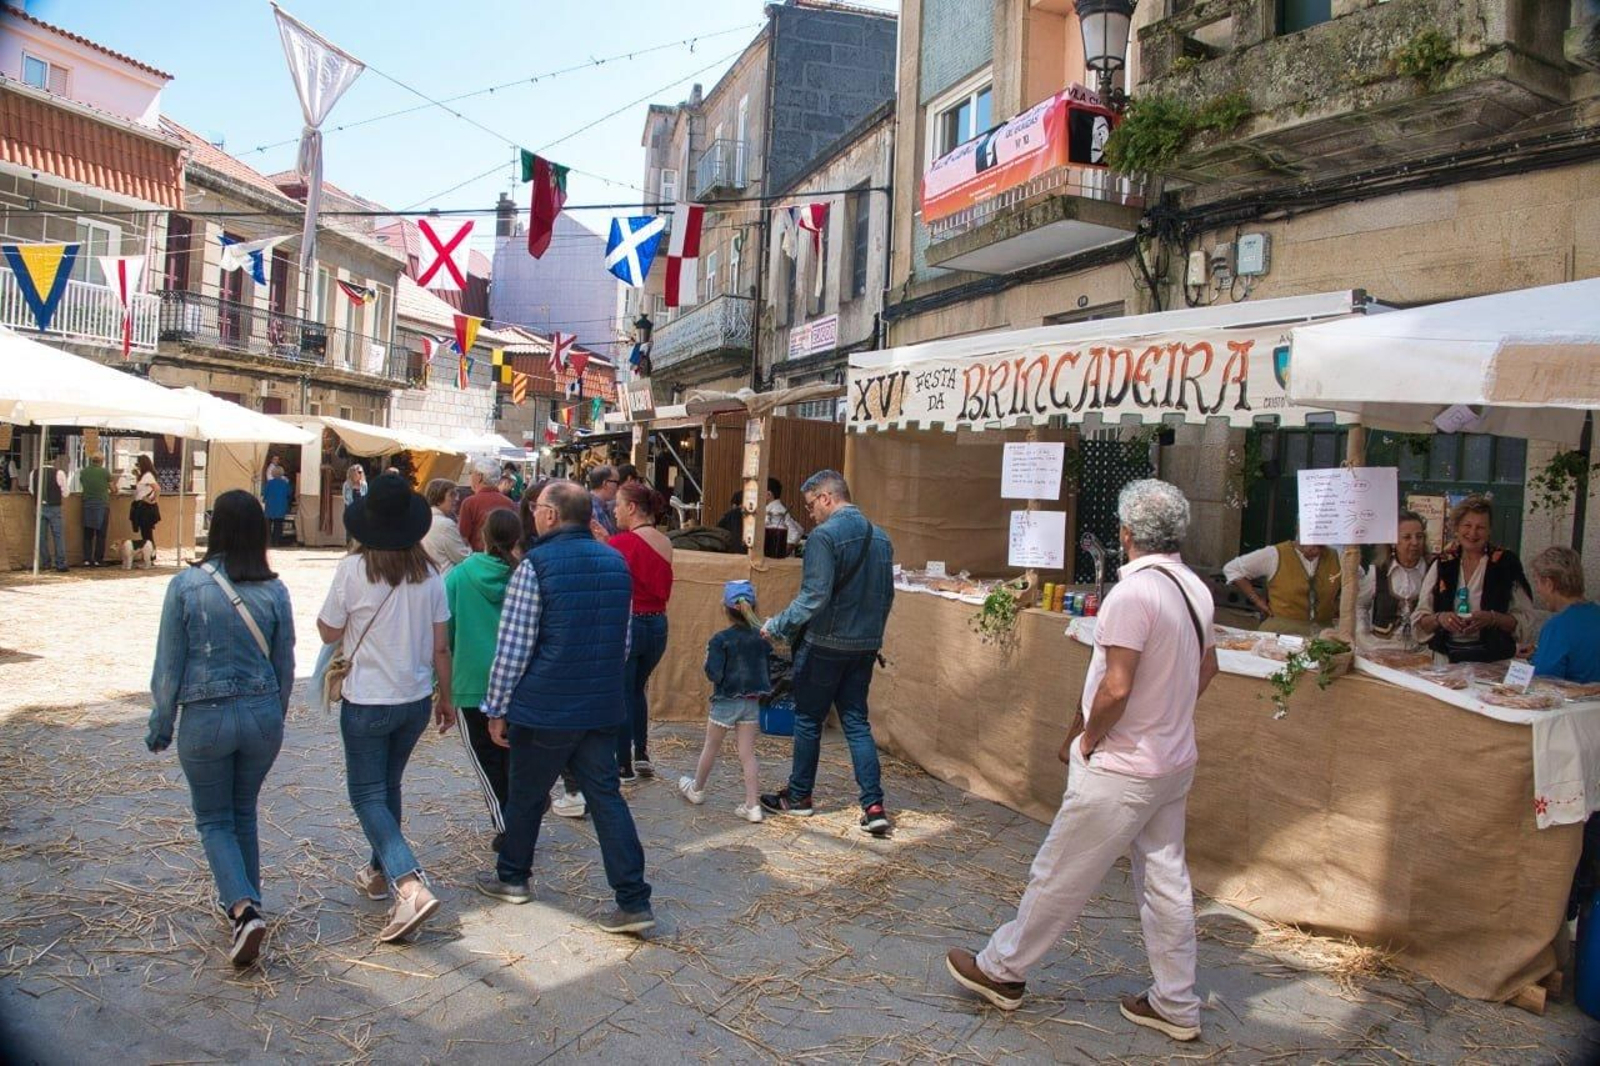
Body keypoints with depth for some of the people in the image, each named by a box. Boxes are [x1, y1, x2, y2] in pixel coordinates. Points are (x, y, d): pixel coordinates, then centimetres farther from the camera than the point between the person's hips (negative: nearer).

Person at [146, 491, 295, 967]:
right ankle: (245, 903, 32)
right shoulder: (274, 591, -4)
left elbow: (169, 665, -6)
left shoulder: (185, 586, -11)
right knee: (244, 815, 22)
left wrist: (161, 725, 6)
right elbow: (285, 665, 4)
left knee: (215, 822, 12)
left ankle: (243, 909, -6)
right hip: (262, 714, 3)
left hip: (206, 718, -3)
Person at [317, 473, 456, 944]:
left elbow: (329, 633, -4)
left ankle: (410, 885, -12)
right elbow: (440, 646, 1)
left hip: (367, 702, -4)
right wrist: (445, 697, 12)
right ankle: (380, 872, 36)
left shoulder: (353, 570, -16)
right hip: (416, 699, 4)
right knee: (388, 786, 23)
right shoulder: (429, 575, -4)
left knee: (368, 795, 4)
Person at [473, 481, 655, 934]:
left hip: (545, 709, -5)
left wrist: (497, 709, -4)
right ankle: (634, 901, 3)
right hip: (603, 709, 5)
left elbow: (513, 646, -13)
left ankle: (512, 876, 35)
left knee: (527, 794, 15)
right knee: (607, 797, 7)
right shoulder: (616, 563, 7)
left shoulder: (536, 565, -12)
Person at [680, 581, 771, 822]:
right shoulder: (761, 638, 0)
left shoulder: (720, 640, -15)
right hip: (752, 703, 3)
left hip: (725, 702, -3)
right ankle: (752, 805, 1)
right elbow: (768, 671, 6)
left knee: (710, 748, 15)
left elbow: (714, 673, -18)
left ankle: (696, 789, 36)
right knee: (748, 754, 5)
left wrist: (709, 660, 0)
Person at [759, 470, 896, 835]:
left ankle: (798, 796, 23)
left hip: (825, 644, -6)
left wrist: (777, 626, -15)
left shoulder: (825, 535, -16)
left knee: (808, 720, 10)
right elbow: (887, 595, 15)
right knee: (857, 723, 11)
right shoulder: (881, 537, 8)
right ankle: (874, 805, 3)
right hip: (865, 647, 6)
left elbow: (814, 596, -23)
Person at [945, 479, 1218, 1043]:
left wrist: (1087, 739, -10)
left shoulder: (1132, 592, -23)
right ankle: (1176, 1005, 26)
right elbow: (1206, 668, 17)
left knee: (1059, 876, 6)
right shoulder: (1194, 588, 4)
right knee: (1166, 882, 16)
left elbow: (1115, 688, -26)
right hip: (1174, 762, 8)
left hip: (1120, 770, -8)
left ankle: (1001, 969, 22)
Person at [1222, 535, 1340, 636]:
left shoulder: (1335, 558, 5)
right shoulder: (1275, 555, -4)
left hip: (1322, 631, 3)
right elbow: (1232, 569, 1)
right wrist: (1257, 600, -1)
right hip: (1281, 629, -3)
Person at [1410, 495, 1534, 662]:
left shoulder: (1506, 563, 3)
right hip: (1446, 659, 2)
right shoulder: (1442, 564, 8)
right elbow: (1419, 622, 9)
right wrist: (1439, 618, -11)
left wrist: (1492, 618, -15)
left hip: (1493, 661, -2)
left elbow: (1525, 621, 2)